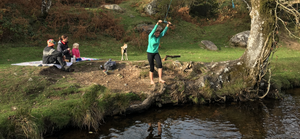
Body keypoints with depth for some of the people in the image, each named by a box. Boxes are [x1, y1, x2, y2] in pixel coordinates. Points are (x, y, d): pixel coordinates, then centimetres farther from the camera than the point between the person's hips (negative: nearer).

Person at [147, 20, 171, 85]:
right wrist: (158, 23, -39)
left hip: (156, 53, 4)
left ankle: (160, 79, -18)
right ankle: (151, 80, 15)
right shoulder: (150, 36, -11)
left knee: (160, 64, -20)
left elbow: (164, 31, -9)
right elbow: (154, 30, -26)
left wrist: (168, 25, -22)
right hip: (150, 53, -4)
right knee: (152, 67, 0)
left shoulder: (159, 37, 2)